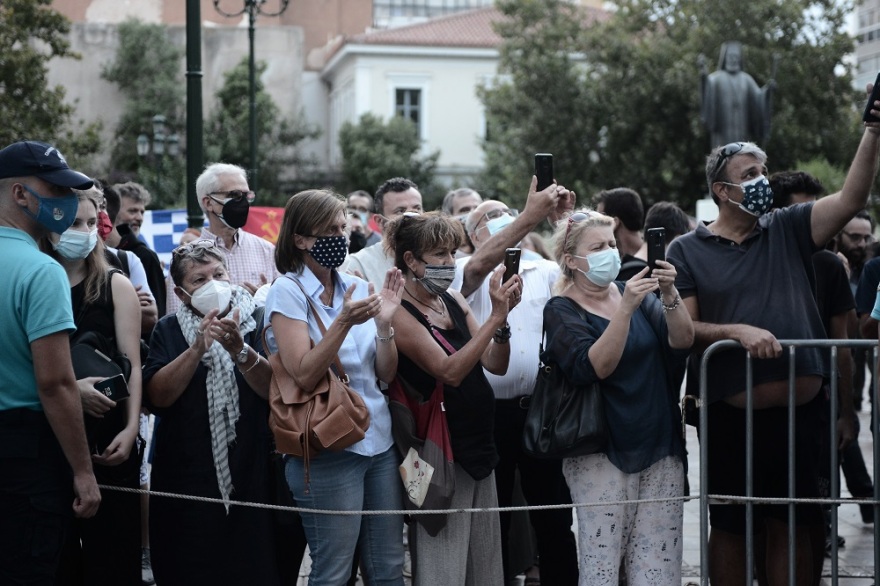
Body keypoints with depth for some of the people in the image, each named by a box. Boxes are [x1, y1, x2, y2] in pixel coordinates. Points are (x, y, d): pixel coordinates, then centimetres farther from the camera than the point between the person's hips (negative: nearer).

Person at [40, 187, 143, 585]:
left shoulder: (116, 286, 5)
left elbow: (131, 365, 0)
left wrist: (131, 428, -11)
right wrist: (69, 388, -16)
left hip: (107, 437, 0)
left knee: (112, 547, 2)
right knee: (55, 553, 5)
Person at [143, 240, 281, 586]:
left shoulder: (257, 324, 2)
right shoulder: (168, 330, 4)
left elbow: (275, 388, -10)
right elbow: (156, 397, -9)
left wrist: (239, 350, -25)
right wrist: (199, 347, -18)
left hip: (250, 478, 0)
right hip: (186, 483, 1)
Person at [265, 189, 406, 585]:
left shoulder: (358, 288, 9)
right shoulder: (287, 291, -7)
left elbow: (386, 373, 8)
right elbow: (304, 375, -18)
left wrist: (385, 323, -8)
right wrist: (344, 322, -26)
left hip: (379, 442, 6)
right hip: (329, 448, -6)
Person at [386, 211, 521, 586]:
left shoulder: (454, 301, 8)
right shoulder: (399, 314, -13)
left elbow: (496, 365, 6)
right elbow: (449, 371, -23)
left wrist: (503, 318, -11)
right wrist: (495, 318, -25)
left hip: (480, 446, 7)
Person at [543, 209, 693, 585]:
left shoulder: (634, 292, 11)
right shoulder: (561, 311, -2)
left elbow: (682, 342, -2)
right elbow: (595, 367, -18)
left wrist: (669, 295, -18)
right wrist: (626, 308, -27)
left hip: (661, 448, 4)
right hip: (602, 453, -4)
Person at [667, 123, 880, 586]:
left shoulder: (787, 230, 8)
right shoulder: (688, 251, 3)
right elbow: (685, 329, -4)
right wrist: (739, 331, -20)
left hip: (798, 411, 2)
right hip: (731, 417, -2)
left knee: (790, 529, 9)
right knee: (730, 527, 9)